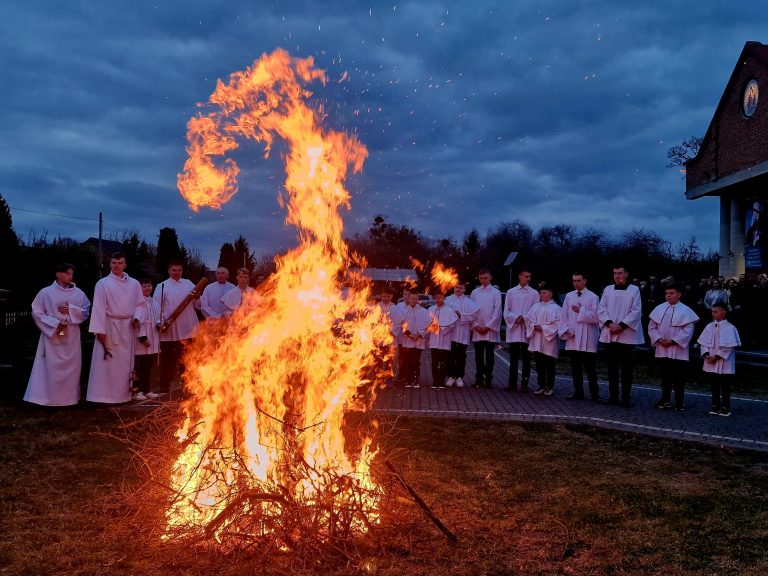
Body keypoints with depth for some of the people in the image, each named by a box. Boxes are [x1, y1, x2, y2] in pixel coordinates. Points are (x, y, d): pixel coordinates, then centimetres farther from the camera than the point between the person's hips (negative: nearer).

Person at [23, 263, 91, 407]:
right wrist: (55, 323, -13)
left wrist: (70, 310, -13)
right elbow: (36, 313, -3)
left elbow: (86, 310, 4)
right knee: (51, 367, -3)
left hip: (71, 337, 3)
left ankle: (70, 398, 12)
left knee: (71, 367, 4)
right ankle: (49, 398, 2)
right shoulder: (46, 292, -1)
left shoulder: (78, 293, 6)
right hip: (52, 336, -2)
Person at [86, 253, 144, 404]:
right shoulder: (103, 284, -1)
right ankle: (105, 395, 4)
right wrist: (100, 330, -12)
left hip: (127, 329, 3)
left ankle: (123, 394, 15)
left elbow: (139, 304, 14)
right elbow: (99, 308, -6)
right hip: (110, 328, -3)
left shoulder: (134, 284, 9)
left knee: (126, 362, 7)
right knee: (108, 364, -2)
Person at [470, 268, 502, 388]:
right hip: (477, 330, 2)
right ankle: (479, 379, 13)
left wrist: (488, 327, -9)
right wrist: (476, 326, -4)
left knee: (489, 355, 2)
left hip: (490, 330, -2)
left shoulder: (496, 293, 0)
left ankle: (488, 379, 8)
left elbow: (497, 312, -4)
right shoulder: (475, 293, 8)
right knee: (478, 356, 6)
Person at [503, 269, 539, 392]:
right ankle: (512, 382, 11)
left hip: (527, 329, -1)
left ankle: (524, 383, 9)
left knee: (526, 359, 4)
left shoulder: (534, 293, 5)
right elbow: (506, 311, 5)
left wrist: (524, 318, -13)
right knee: (513, 358, 6)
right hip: (513, 328, 1)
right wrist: (515, 318, -12)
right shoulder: (511, 292, 8)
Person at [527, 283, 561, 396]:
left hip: (549, 341, -4)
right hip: (537, 341, 4)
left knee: (549, 365, 2)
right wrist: (534, 326, -10)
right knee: (539, 365, 7)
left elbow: (557, 324, -11)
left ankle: (550, 387, 10)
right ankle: (541, 386, 15)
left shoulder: (556, 308, -3)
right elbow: (528, 319, 8)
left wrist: (543, 328, -15)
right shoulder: (535, 306, 12)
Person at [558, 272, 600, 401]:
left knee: (590, 367, -2)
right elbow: (564, 315, 10)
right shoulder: (569, 296, 11)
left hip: (587, 338, -4)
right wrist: (565, 330, 0)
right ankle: (578, 392, 19)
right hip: (572, 337, 5)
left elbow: (595, 317, -9)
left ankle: (594, 394, 5)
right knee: (575, 367, 11)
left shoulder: (593, 297, -2)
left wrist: (581, 311, -16)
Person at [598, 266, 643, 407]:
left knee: (627, 369, 0)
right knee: (612, 367, 7)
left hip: (627, 335, -3)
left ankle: (626, 397, 6)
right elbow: (601, 309, 5)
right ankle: (613, 396, 14)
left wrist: (621, 326, -14)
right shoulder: (608, 289, 10)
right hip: (610, 335, 3)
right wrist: (610, 323, -11)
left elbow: (636, 311, -5)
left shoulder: (634, 290, 1)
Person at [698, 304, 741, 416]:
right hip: (710, 364, 5)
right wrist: (706, 355, -9)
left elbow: (729, 347, -13)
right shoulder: (710, 326, 5)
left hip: (724, 365, -5)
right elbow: (703, 342, 6)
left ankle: (725, 408, 13)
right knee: (714, 386, 11)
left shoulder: (730, 328, -10)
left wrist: (717, 357, -16)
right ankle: (715, 407, 21)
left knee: (725, 387, 4)